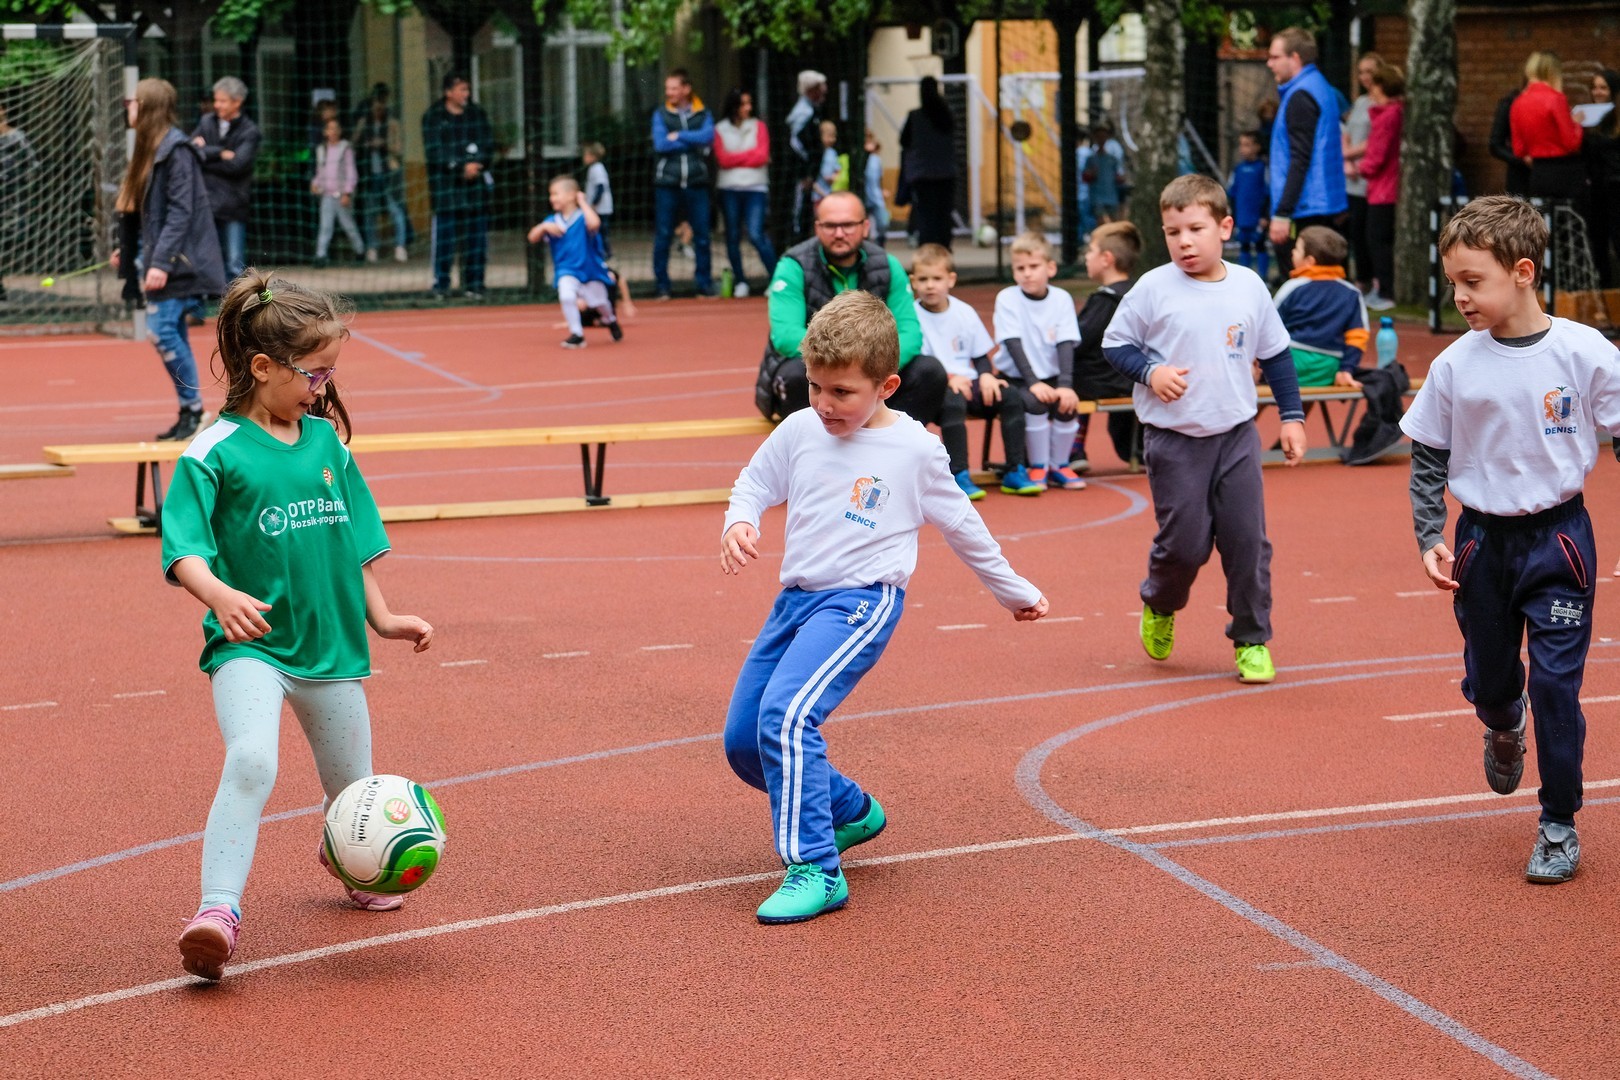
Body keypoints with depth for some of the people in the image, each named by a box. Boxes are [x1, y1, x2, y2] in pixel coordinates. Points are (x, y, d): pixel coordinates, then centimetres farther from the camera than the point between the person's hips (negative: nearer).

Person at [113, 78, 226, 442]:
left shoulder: (176, 150, -13)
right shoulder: (150, 149, 14)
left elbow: (181, 212, -19)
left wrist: (161, 261, -24)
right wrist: (128, 249, 20)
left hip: (176, 261, -9)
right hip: (156, 258, 9)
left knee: (162, 331, -14)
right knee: (170, 335, 8)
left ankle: (193, 409, -6)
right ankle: (189, 413, 13)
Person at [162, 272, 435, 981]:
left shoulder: (327, 441, 6)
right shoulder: (215, 453, -11)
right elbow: (183, 550, -16)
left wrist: (381, 617, 15)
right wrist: (220, 594, -35)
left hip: (330, 645, 5)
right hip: (251, 644, -5)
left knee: (354, 790, 17)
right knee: (251, 760, -31)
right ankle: (218, 910, -30)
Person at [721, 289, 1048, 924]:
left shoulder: (915, 450, -4)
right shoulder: (799, 431, 3)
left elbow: (961, 526, 10)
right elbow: (755, 482, 17)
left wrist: (1014, 592, 20)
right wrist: (738, 523, -7)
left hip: (861, 601, -6)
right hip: (795, 597, 6)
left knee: (787, 715, -28)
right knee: (742, 741, 8)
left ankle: (816, 870, -22)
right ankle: (852, 812, 31)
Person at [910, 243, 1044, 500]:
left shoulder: (965, 313, 12)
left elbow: (980, 355, 16)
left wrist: (986, 375, -7)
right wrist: (949, 378, -24)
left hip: (969, 382, 5)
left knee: (1012, 399, -17)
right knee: (952, 402, -38)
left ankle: (1015, 472, -11)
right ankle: (959, 476, -35)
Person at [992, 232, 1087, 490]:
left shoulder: (1061, 299, -2)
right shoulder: (1007, 299, -8)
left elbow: (1066, 345, -10)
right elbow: (1014, 345, -16)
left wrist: (1065, 384, -24)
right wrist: (1033, 382, -27)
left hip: (1051, 377, 2)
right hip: (1017, 378, -2)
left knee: (1068, 405, -25)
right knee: (1034, 402, -31)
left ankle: (1058, 466, 0)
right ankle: (1038, 467, -12)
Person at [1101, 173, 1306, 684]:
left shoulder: (1249, 287, 2)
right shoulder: (1154, 288, -7)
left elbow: (1276, 355, 13)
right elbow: (1114, 343, 1)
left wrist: (1292, 416, 12)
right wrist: (1149, 372, -17)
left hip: (1236, 435, 2)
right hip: (1173, 440, -2)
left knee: (1246, 539, -1)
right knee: (1185, 543, -2)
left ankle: (1252, 640, 13)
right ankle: (1159, 608, 30)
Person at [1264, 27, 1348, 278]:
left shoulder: (1300, 96, -14)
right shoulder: (1322, 88, 17)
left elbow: (1300, 160, -20)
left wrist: (1282, 213, -22)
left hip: (1303, 210, -10)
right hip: (1326, 207, 10)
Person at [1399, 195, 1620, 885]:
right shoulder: (1455, 366, -5)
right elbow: (1428, 459, 5)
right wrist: (1429, 539, -2)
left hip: (1558, 536, -3)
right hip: (1483, 540, 3)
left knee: (1556, 681, -6)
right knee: (1489, 680, 13)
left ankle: (1559, 825, 9)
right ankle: (1504, 731, 50)